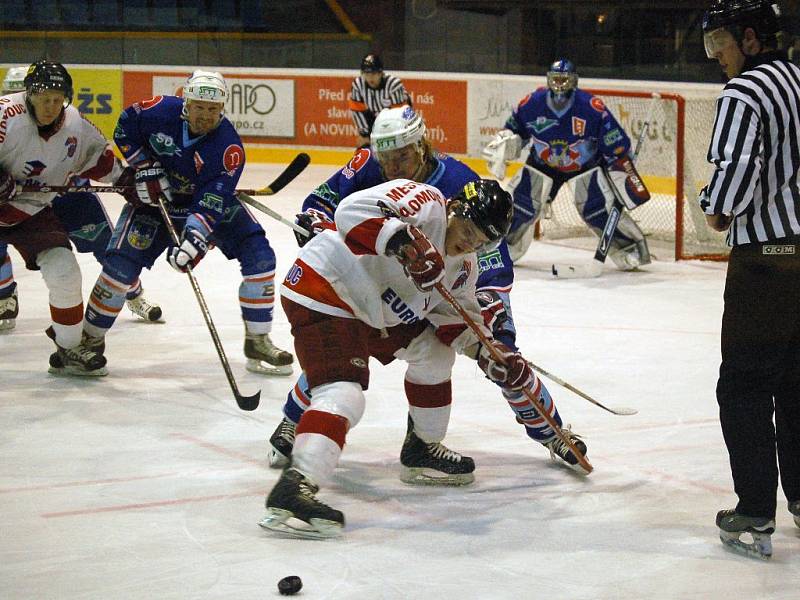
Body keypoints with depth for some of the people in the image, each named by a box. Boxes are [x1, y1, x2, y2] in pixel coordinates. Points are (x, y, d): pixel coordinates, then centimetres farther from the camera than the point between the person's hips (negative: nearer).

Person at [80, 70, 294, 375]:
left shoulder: (229, 146, -26)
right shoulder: (160, 111, -22)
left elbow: (211, 202, -33)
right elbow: (124, 128, -3)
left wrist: (194, 240, -46)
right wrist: (145, 167, -15)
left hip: (210, 201, 0)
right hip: (154, 198, 0)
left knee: (259, 257, -13)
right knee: (120, 263, -15)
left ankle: (257, 341, 0)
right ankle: (90, 338, 4)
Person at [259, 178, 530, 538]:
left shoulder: (463, 264, 9)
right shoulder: (426, 202, -20)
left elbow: (458, 312, 19)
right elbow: (352, 211, -33)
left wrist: (487, 350, 4)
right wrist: (403, 240, -45)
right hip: (323, 293, -10)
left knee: (434, 352, 19)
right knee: (343, 394, -25)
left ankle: (426, 447, 33)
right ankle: (295, 488, -37)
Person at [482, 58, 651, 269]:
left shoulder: (593, 108, -27)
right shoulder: (531, 104, -17)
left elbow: (617, 145, -19)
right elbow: (515, 130, 2)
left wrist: (623, 171, -18)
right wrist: (503, 143, -16)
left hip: (586, 163, -3)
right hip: (542, 163, 3)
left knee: (598, 206, -19)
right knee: (520, 202, -4)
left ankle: (631, 247, -5)